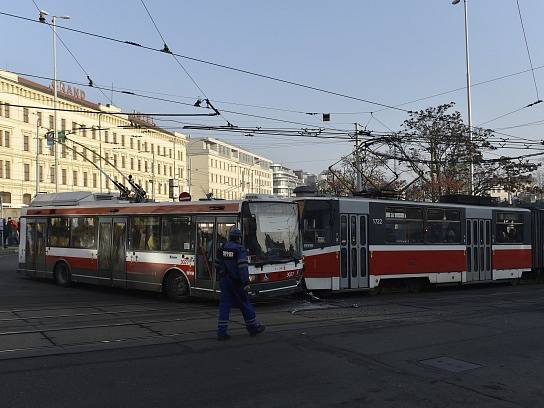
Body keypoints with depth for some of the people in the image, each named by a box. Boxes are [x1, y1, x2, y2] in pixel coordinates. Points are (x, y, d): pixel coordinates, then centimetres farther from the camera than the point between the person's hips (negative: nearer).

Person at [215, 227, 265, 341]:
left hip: (224, 280, 5)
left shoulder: (222, 248, 7)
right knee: (244, 303, 8)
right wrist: (246, 283, -22)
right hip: (236, 281, -5)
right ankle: (253, 327, 21)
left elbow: (217, 265, 16)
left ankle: (221, 332, -2)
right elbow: (243, 267, -20)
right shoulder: (240, 249, -10)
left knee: (224, 305, 4)